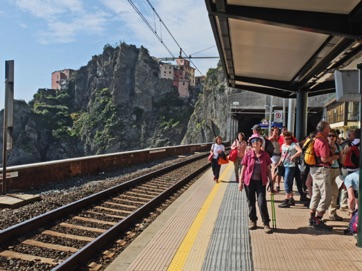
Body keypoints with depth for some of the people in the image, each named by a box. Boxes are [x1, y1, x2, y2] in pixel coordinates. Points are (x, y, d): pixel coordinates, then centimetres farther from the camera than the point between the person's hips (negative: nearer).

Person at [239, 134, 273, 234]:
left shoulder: (265, 155, 0)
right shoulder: (248, 154, -2)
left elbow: (268, 169, 6)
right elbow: (243, 168, 2)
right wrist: (240, 182, 2)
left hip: (261, 182, -1)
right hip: (249, 181, 1)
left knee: (262, 202, -6)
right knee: (251, 202, 11)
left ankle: (266, 224, 3)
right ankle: (252, 221, 27)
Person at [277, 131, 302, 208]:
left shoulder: (293, 145, -8)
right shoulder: (283, 146, 15)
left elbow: (300, 151, -24)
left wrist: (293, 156, -21)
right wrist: (279, 163, 13)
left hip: (290, 166, -8)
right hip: (284, 166, 8)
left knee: (287, 182, -10)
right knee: (289, 183, 13)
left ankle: (286, 201, -8)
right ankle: (291, 199, 23)